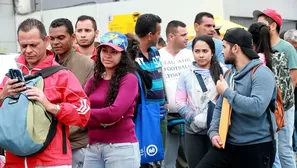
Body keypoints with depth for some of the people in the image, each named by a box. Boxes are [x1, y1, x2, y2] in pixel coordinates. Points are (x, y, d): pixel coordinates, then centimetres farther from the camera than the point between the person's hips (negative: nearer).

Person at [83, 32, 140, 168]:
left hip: (121, 147, -6)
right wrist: (103, 119, -13)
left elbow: (115, 112, -17)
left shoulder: (129, 79, -6)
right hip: (93, 147, 6)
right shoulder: (93, 80, 13)